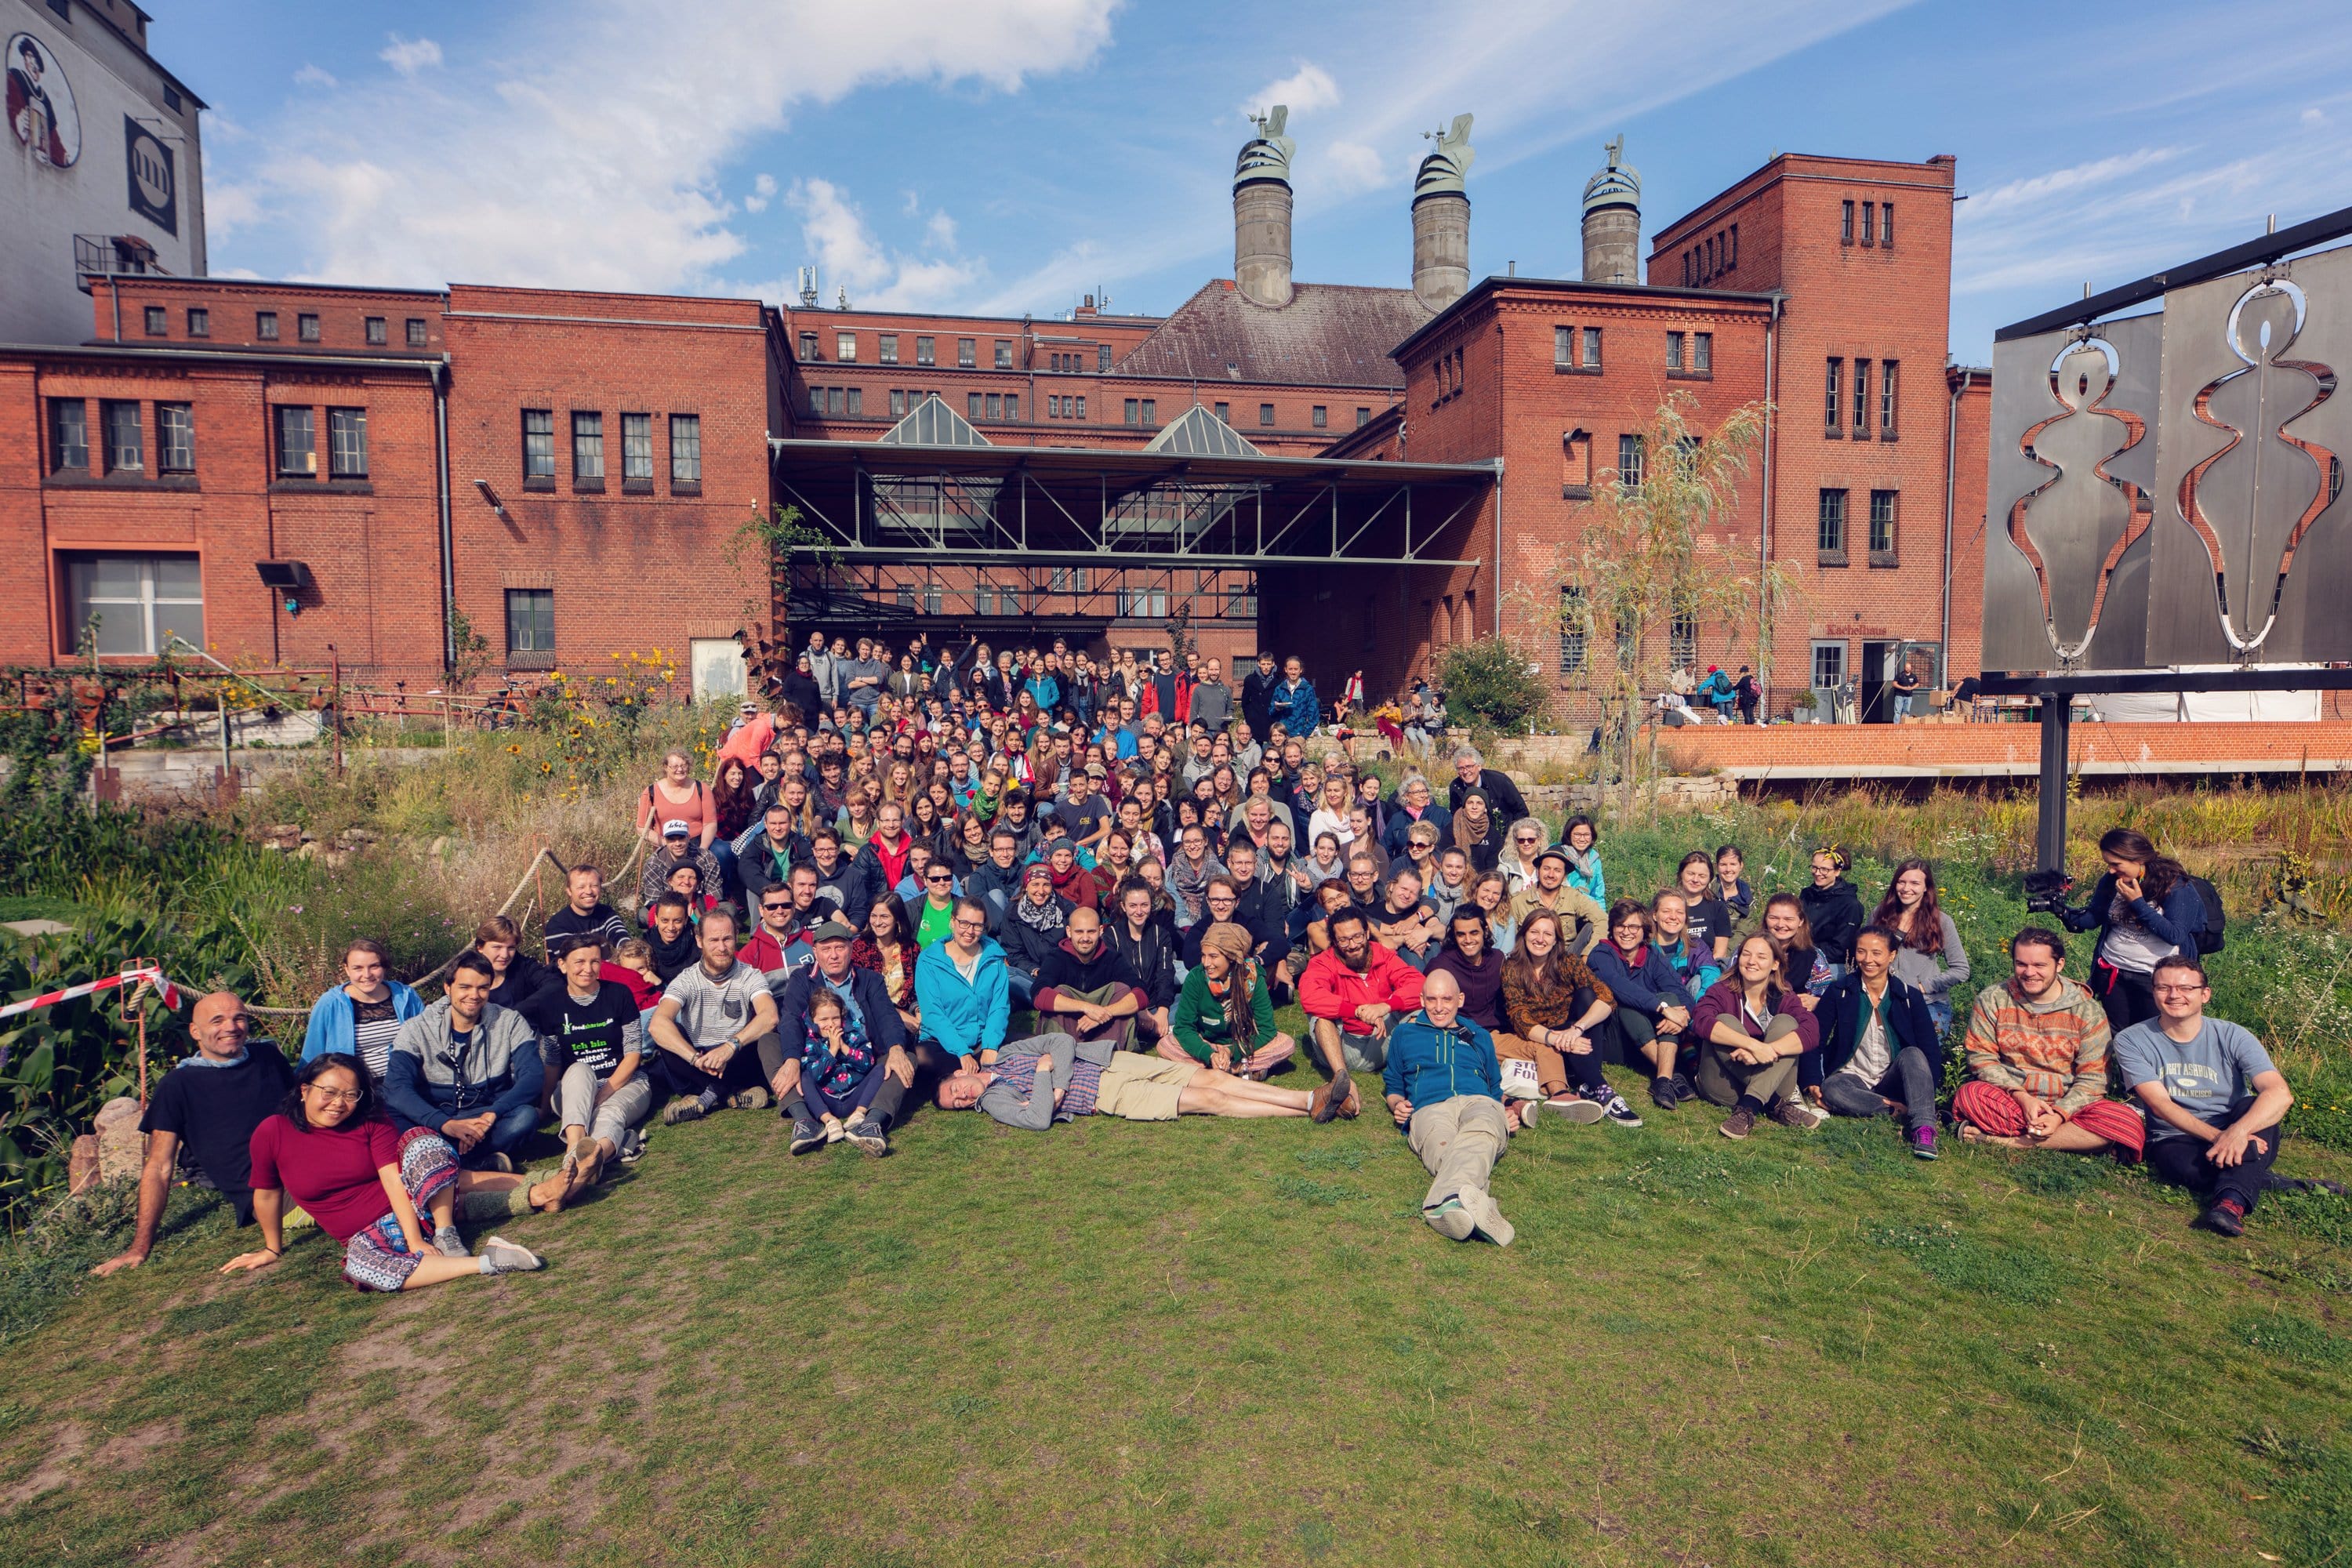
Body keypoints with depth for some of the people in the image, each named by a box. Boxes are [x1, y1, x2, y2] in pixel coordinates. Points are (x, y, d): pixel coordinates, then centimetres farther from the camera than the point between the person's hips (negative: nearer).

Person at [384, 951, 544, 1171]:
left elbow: (534, 1075, -11)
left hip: (489, 1122, 0)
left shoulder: (510, 1023, 0)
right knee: (393, 1119, -32)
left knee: (526, 1116, -31)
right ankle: (485, 1164, -29)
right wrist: (446, 1124, -31)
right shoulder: (417, 1029, -2)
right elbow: (396, 1087, -16)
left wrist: (492, 1114, -28)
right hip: (435, 1126, 0)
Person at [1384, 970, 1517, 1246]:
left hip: (1479, 1102, 1)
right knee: (1443, 1150, -41)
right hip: (1429, 1108, 0)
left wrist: (1507, 1113, 14)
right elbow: (1393, 1085, 34)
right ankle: (1476, 1203, -72)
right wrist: (1397, 1104, 10)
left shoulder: (1480, 1037, 35)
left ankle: (1445, 1203, -71)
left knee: (1481, 1134, -42)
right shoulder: (1405, 1033, 30)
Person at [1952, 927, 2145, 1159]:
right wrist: (2022, 1097, -18)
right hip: (2008, 1101, -2)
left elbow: (2092, 1078, -4)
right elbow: (1981, 1058, -4)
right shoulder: (1992, 1000, -1)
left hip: (2066, 1106, 2)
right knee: (1970, 1095, -33)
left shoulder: (2088, 1012, 0)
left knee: (2127, 1123, -28)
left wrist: (2059, 1115, -20)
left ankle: (2000, 1140, -29)